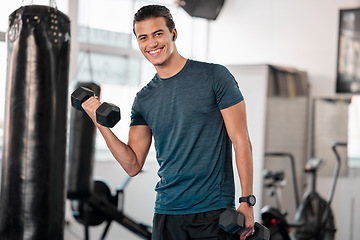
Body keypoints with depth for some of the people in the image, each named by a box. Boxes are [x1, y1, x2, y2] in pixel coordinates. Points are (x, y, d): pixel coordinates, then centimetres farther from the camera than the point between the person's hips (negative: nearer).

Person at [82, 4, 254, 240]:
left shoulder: (214, 76, -3)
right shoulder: (143, 99, 9)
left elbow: (241, 141, -5)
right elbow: (133, 165, 7)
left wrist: (247, 202, -12)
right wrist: (102, 124, -5)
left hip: (214, 211, -4)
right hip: (167, 212, 4)